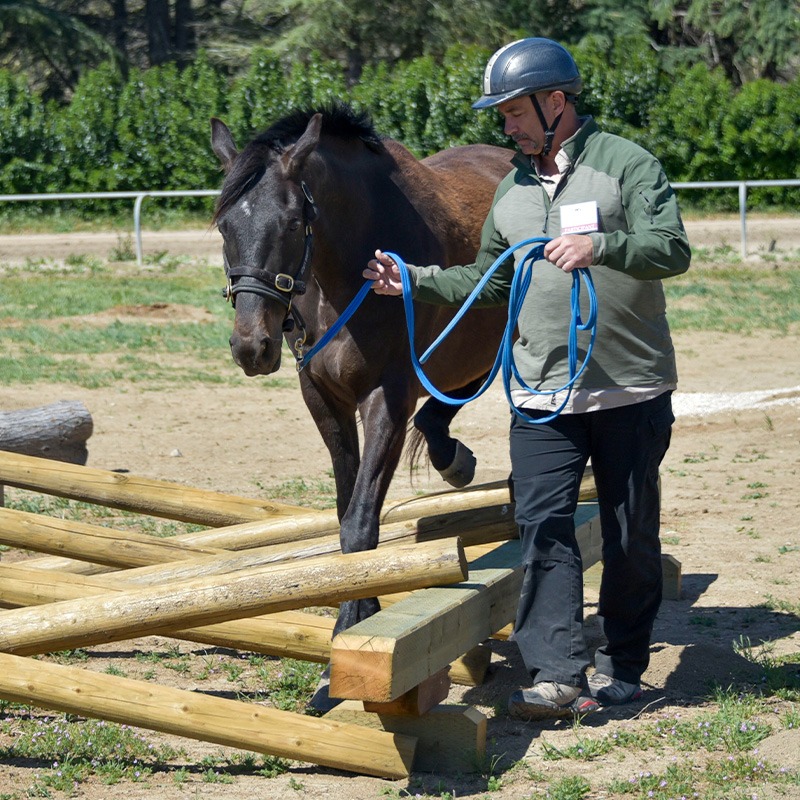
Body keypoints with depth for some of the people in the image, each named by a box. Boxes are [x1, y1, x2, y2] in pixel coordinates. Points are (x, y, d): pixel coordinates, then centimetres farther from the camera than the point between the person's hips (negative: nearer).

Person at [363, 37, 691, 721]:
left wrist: (601, 244, -31)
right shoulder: (513, 188, 14)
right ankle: (560, 673, -9)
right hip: (542, 395, 4)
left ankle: (622, 663, 21)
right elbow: (491, 281, 22)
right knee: (543, 527, -8)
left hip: (632, 389, -4)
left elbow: (673, 249, -16)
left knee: (632, 533, 6)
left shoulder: (627, 164, -5)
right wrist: (416, 281, 10)